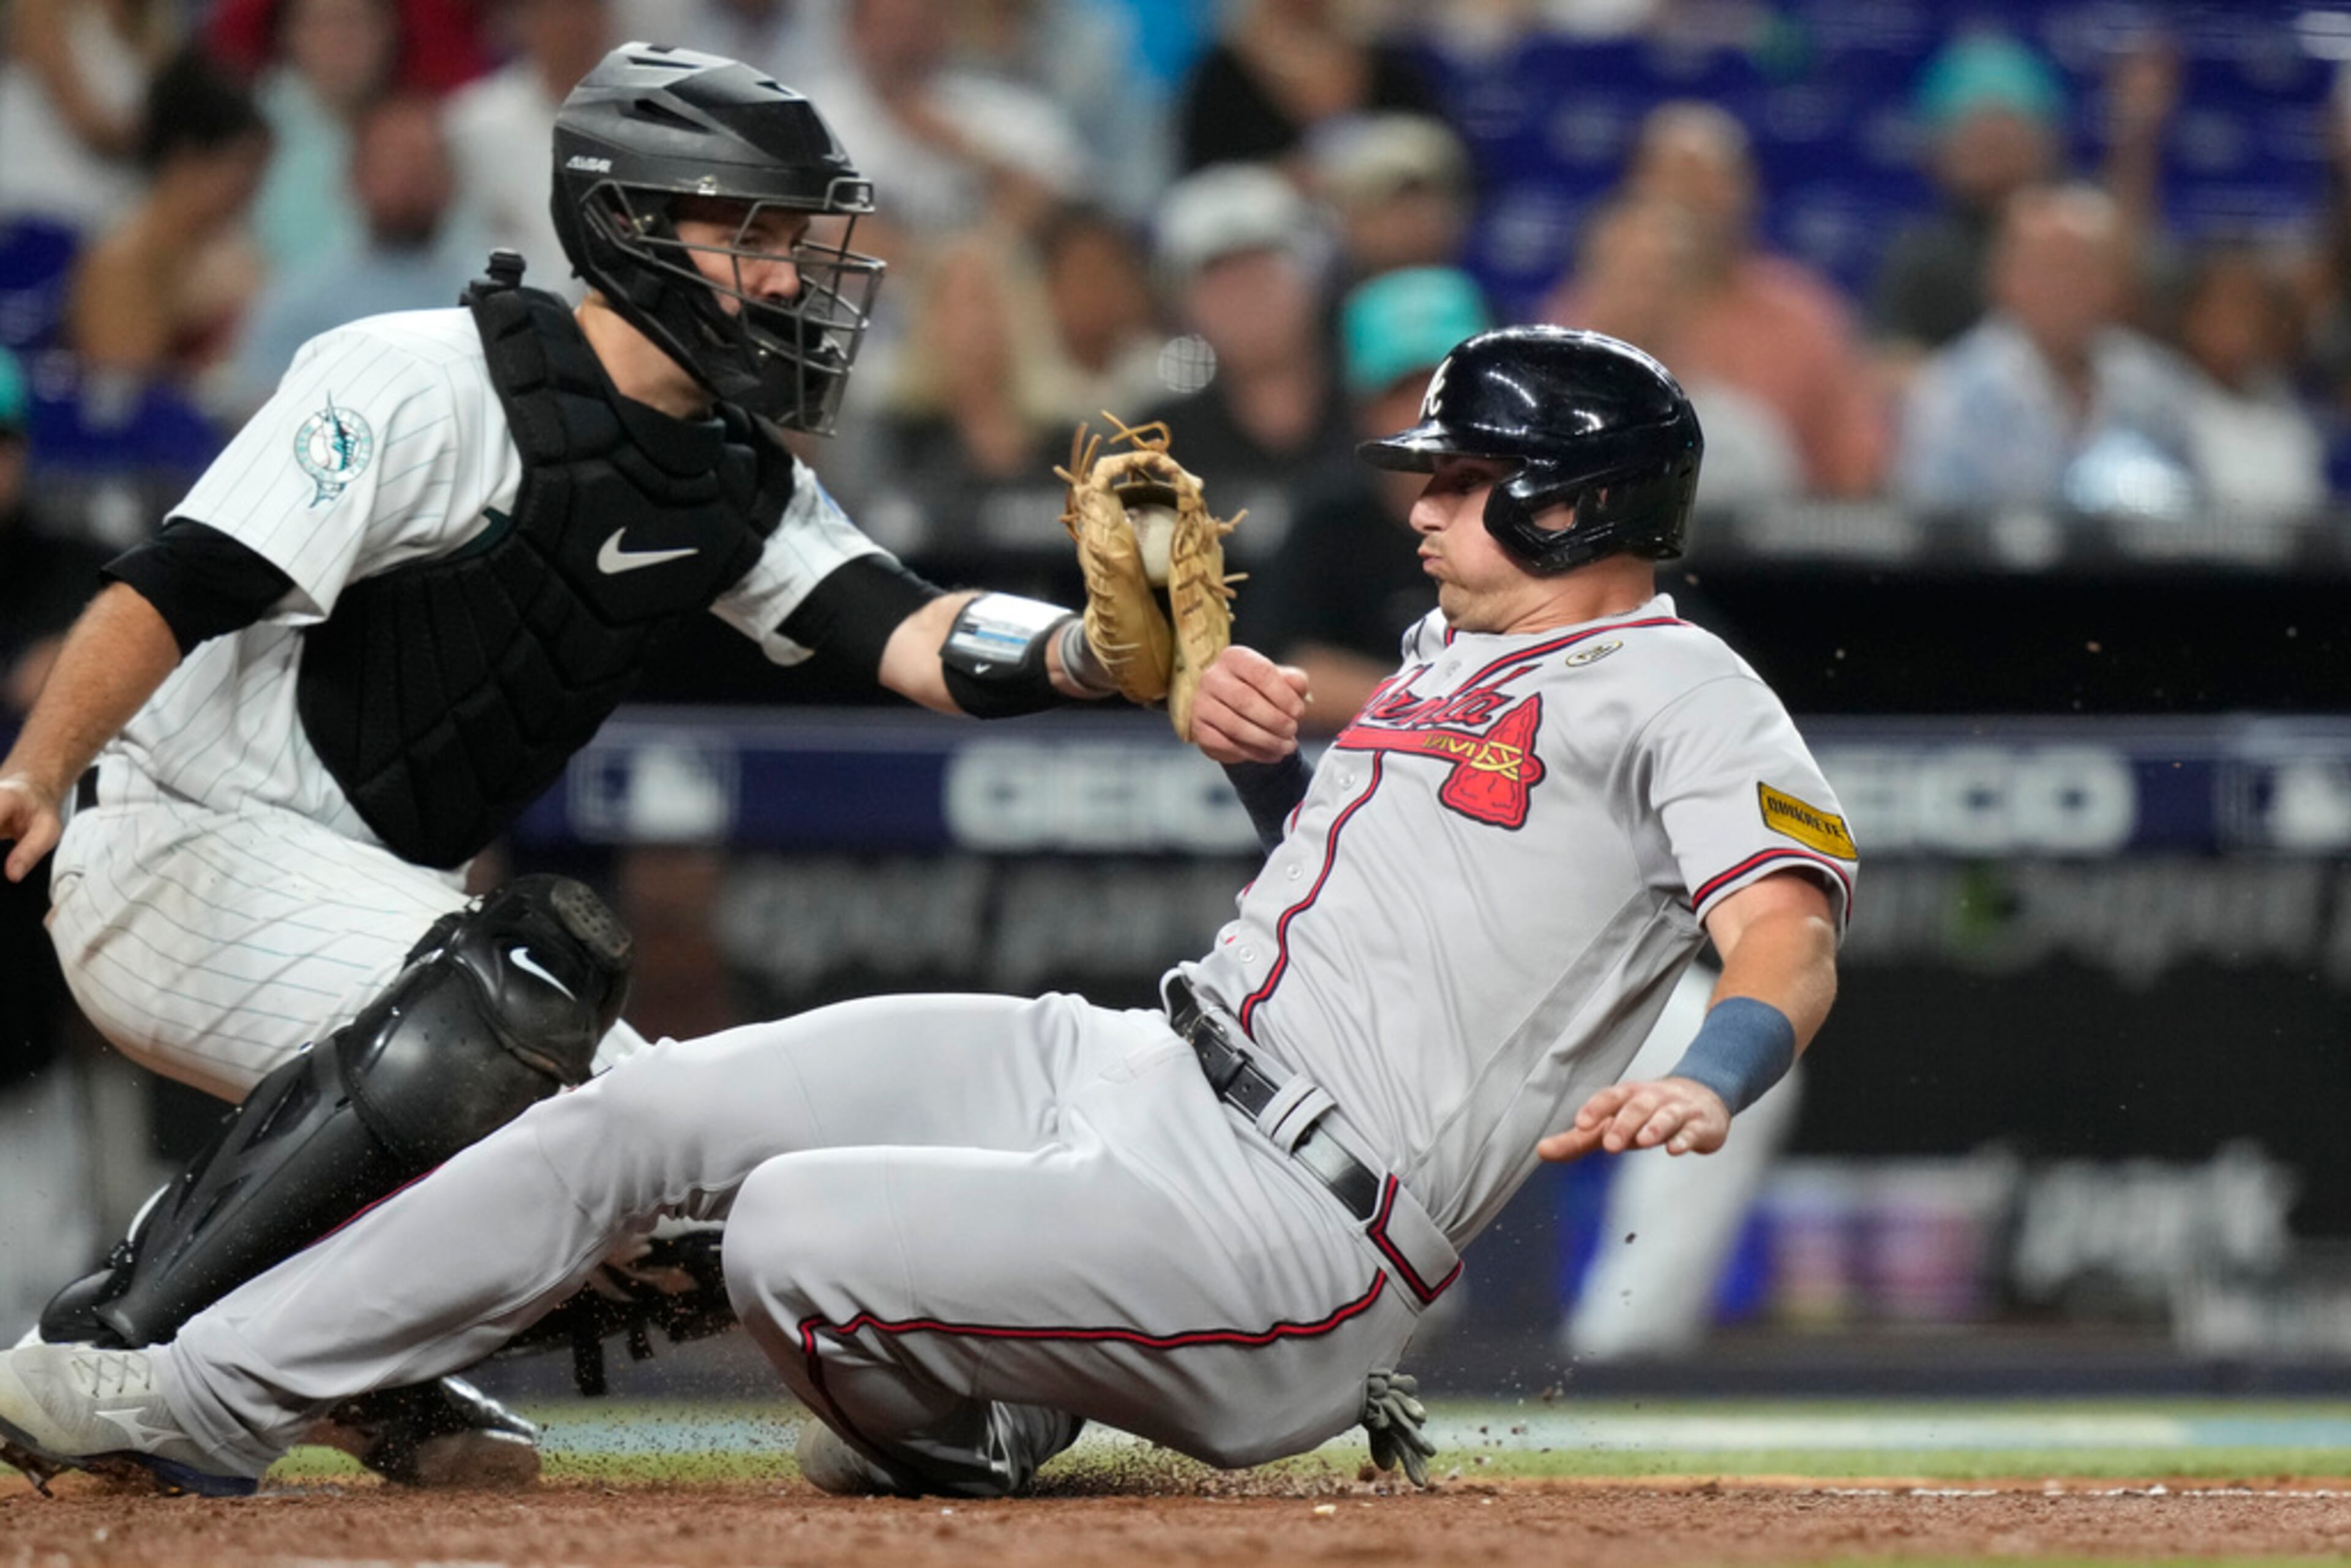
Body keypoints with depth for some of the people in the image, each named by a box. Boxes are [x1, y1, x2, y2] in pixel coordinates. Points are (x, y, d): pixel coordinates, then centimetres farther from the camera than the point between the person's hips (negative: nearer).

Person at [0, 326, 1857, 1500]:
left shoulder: (1675, 687, -8)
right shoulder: (1454, 648, 22)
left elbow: (1790, 929, -22)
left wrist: (1704, 1087, -44)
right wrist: (1270, 756, 14)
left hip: (1284, 1233, -9)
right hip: (1121, 1063, 9)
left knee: (796, 1240, -27)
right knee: (643, 1111, 1)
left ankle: (971, 1430, 7)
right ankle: (202, 1398, 5)